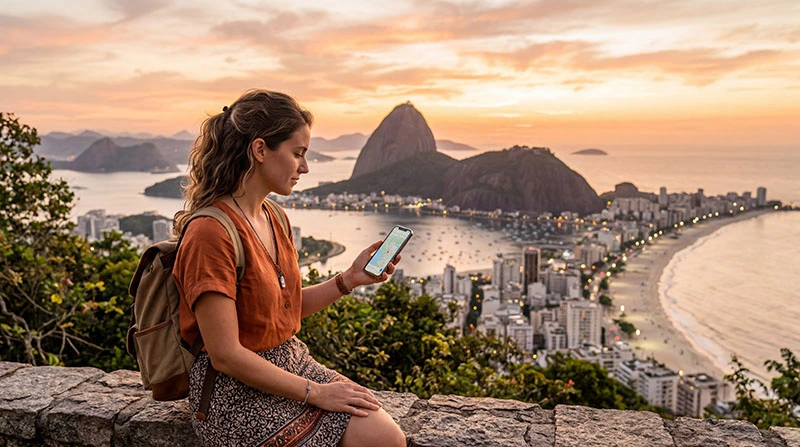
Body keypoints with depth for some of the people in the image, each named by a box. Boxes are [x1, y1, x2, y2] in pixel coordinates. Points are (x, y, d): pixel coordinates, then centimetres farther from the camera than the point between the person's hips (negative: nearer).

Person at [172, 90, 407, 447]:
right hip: (237, 390, -8)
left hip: (292, 363, 8)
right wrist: (315, 392, -15)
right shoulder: (210, 232, -20)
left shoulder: (275, 219, 8)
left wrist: (350, 278, 3)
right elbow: (226, 356, -21)